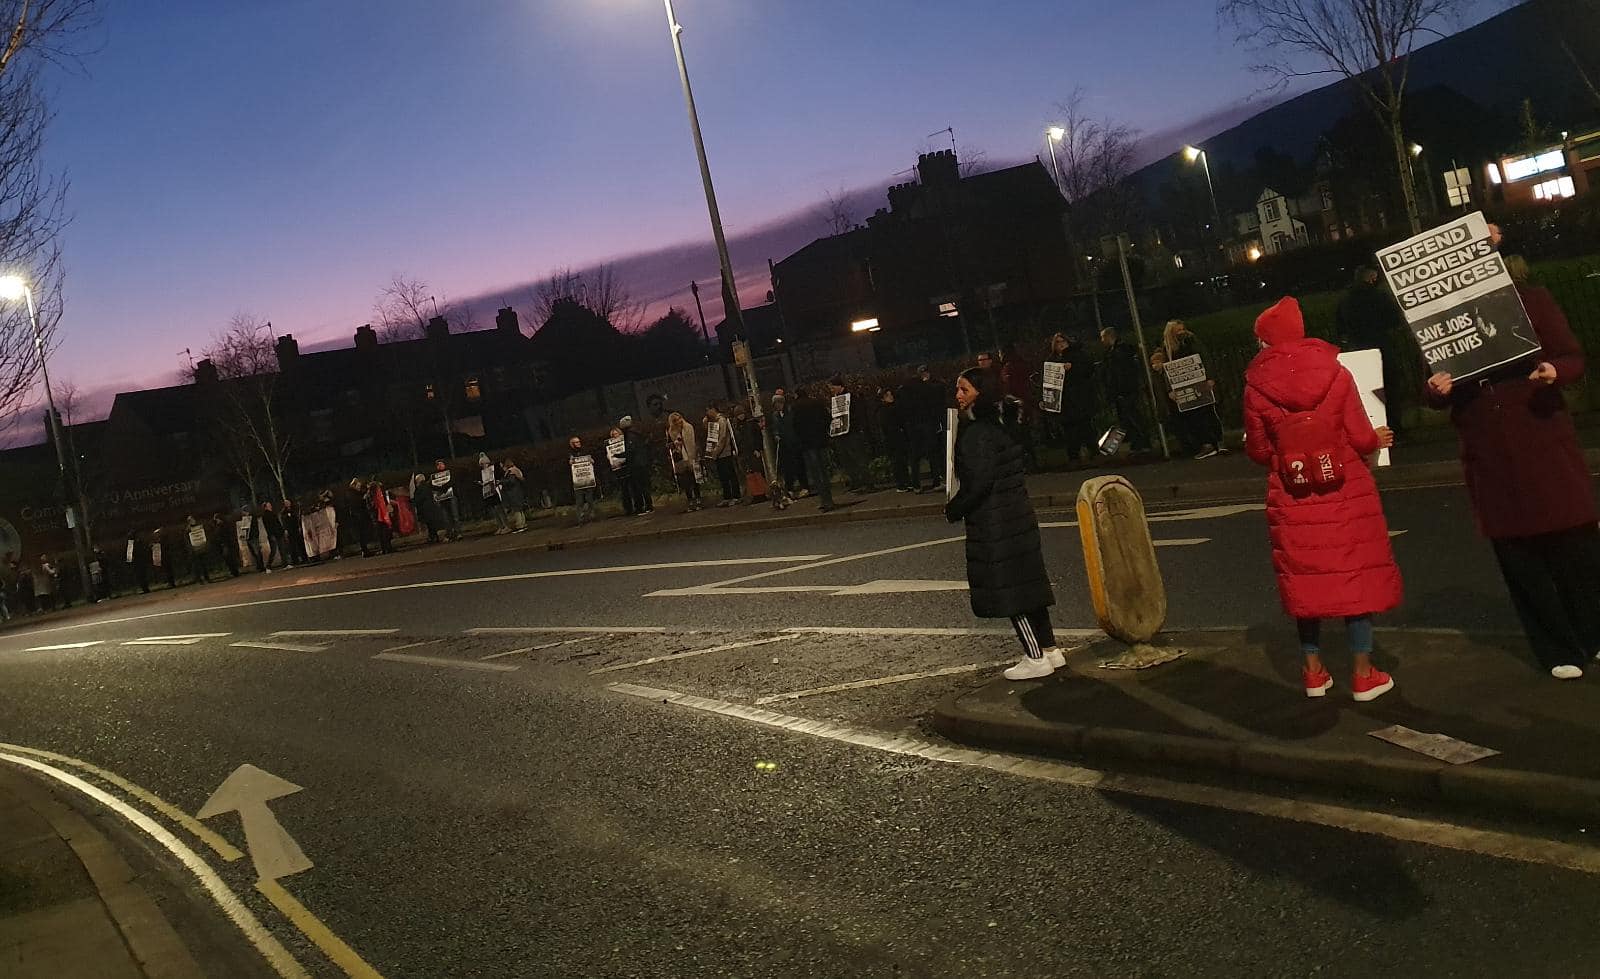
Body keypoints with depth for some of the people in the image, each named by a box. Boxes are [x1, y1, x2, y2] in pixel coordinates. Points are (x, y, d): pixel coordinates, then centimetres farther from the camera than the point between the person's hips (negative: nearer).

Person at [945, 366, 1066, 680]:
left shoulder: (975, 433, -18)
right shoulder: (1001, 424, 10)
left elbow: (979, 482, -23)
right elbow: (1022, 465, 19)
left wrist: (953, 510, -9)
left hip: (994, 524, -9)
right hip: (1018, 512, 9)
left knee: (1007, 588, -1)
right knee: (1026, 581, 15)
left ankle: (1035, 658, 5)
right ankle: (1050, 650, 23)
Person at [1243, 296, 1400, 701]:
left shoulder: (1256, 386, -7)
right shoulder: (1336, 373, -8)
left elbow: (1258, 450, 0)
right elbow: (1361, 438, -7)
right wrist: (1377, 440, 16)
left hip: (1293, 501, 1)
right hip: (1345, 494, -1)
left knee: (1305, 578, 13)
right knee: (1355, 574, 8)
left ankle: (1314, 672, 20)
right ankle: (1364, 675, 13)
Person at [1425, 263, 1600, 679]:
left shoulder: (1531, 300, 2)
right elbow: (1440, 397, 8)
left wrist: (1554, 371, -21)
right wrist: (1436, 390, -15)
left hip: (1544, 442, -1)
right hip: (1489, 456, 1)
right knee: (1519, 556, 6)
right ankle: (1559, 651, 19)